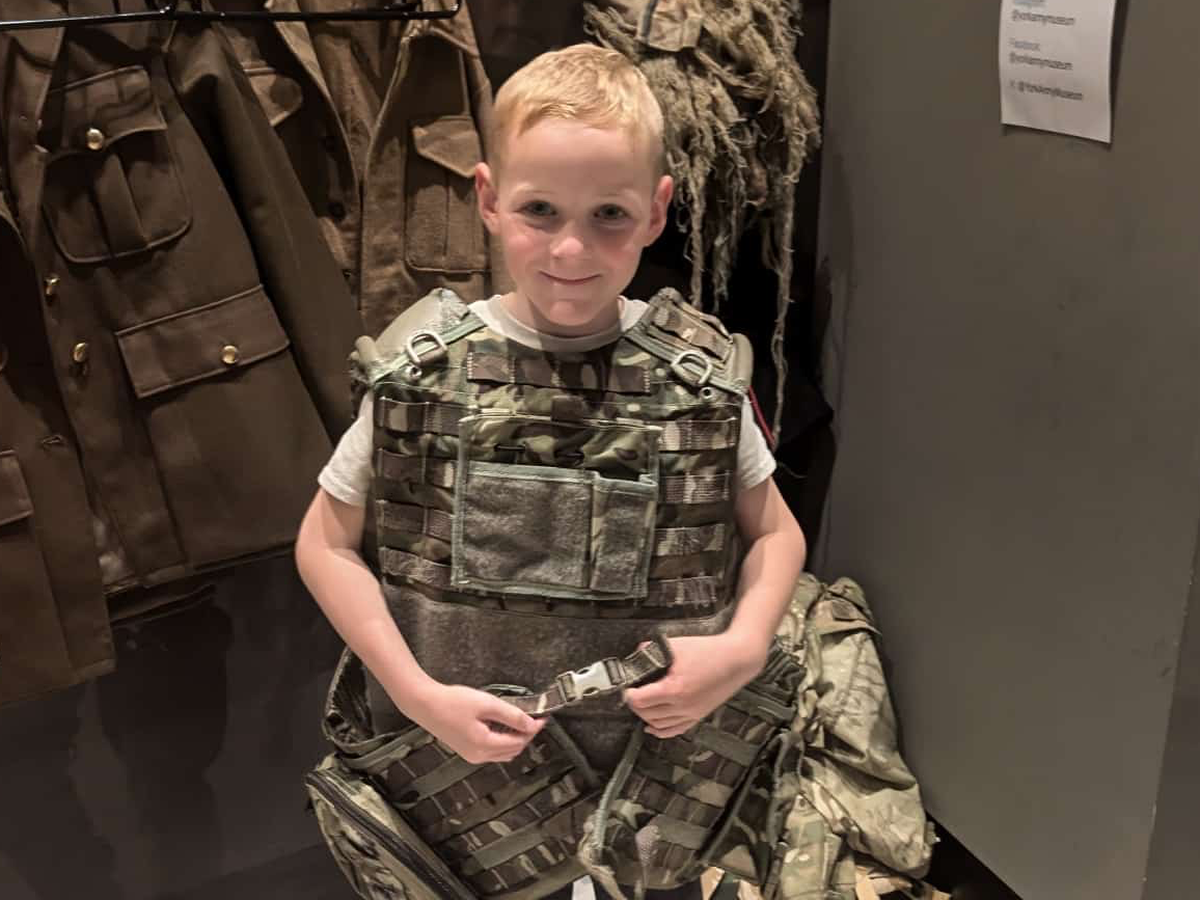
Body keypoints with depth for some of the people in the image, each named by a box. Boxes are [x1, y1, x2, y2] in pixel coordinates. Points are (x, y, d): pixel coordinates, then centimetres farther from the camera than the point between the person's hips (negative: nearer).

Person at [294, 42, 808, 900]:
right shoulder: (425, 371, -13)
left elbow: (775, 533, 2)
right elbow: (326, 543, -4)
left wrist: (743, 649, -15)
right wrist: (419, 695, -14)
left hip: (658, 747, 1)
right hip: (469, 751, 0)